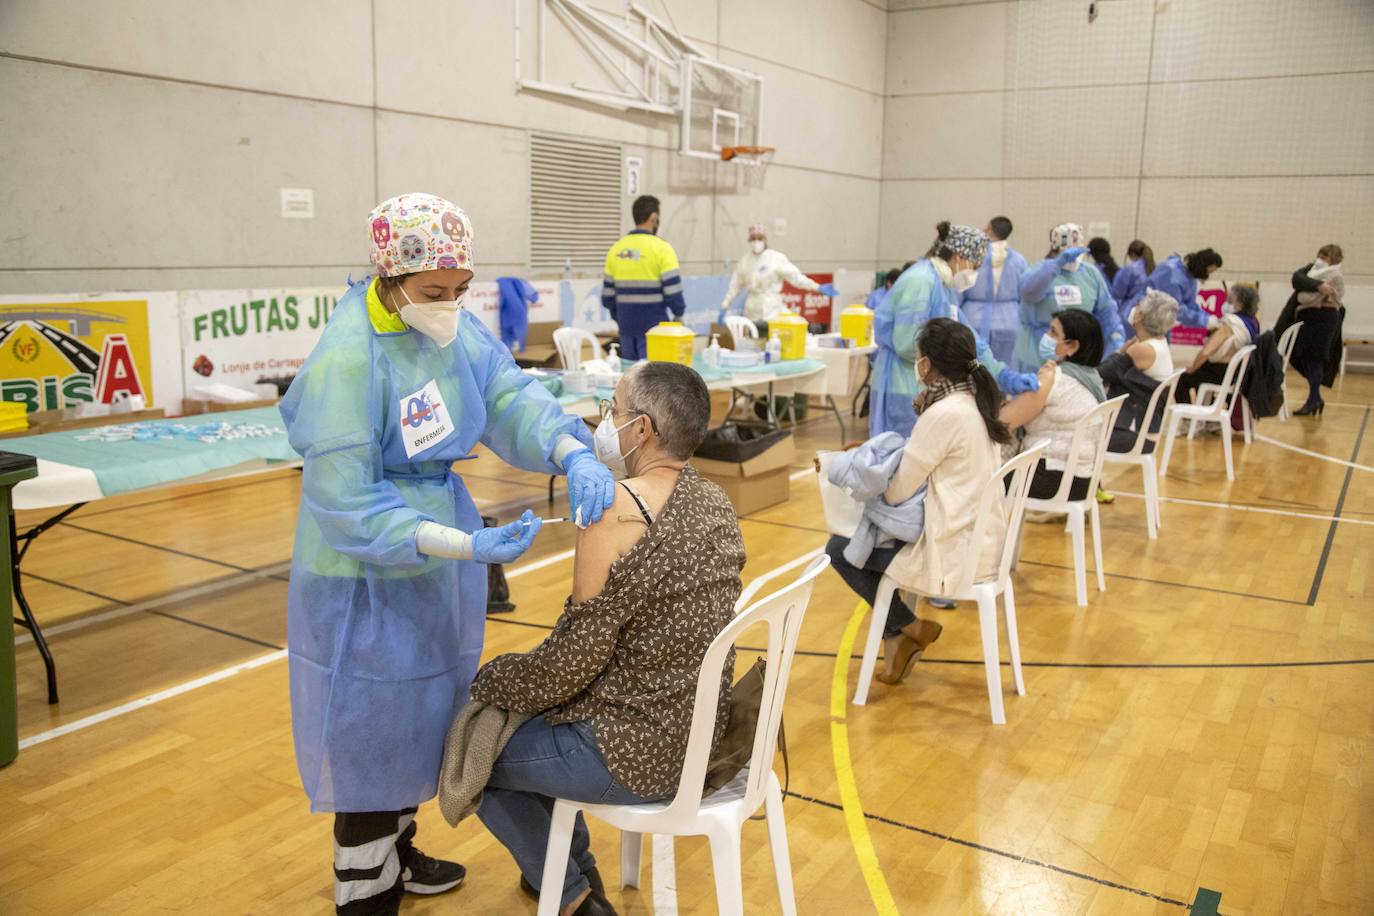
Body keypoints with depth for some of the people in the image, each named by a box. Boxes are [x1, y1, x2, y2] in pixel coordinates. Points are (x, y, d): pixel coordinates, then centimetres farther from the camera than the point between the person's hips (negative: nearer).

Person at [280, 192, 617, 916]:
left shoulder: (454, 328, -5)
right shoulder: (348, 359, -26)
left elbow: (509, 397, -8)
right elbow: (349, 506, -25)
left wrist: (575, 455, -28)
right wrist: (465, 545, -32)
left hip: (436, 569, 8)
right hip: (371, 581, -7)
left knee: (416, 720, 23)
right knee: (372, 736, 8)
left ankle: (396, 854, 47)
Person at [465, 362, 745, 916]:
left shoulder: (619, 510, -24)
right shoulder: (714, 501, 1)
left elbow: (573, 658, -19)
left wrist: (489, 682, -2)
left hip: (634, 751, -8)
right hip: (698, 730, 8)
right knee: (533, 715, 27)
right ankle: (578, 867, 40)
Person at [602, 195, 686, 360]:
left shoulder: (616, 249, 6)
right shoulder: (661, 248, -9)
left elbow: (607, 296, 8)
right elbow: (673, 291, -12)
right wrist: (679, 314, 5)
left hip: (627, 328, 5)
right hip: (654, 328, -5)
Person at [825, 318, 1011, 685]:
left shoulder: (944, 414, -23)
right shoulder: (974, 402, 5)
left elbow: (897, 492, -15)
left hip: (954, 549, -9)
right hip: (981, 538, 9)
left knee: (840, 549, 6)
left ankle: (909, 628, 14)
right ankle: (896, 637, 25)